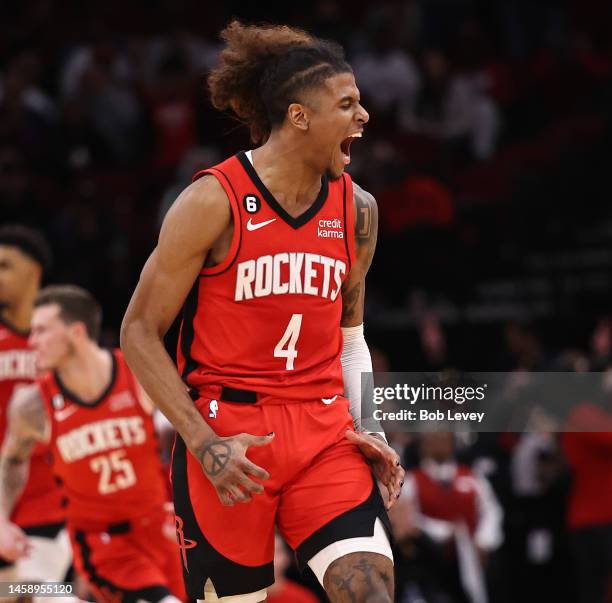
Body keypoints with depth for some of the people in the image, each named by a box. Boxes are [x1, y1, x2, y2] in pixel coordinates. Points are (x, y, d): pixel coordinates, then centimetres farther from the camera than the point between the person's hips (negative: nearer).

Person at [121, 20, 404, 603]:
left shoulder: (357, 209, 7)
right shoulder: (214, 201, -9)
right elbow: (139, 331, -6)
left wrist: (368, 428, 6)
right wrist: (204, 443, -15)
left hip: (324, 431, 4)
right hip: (227, 434, -4)